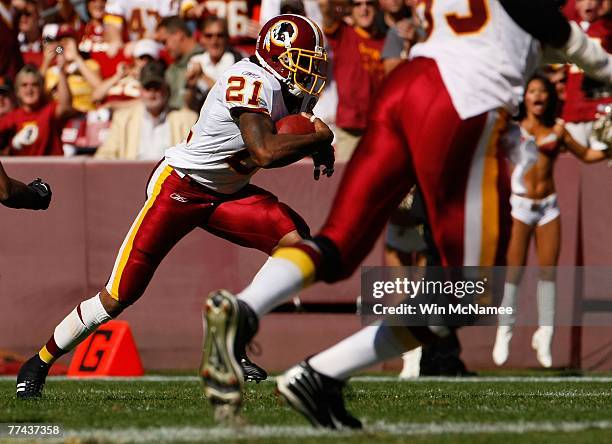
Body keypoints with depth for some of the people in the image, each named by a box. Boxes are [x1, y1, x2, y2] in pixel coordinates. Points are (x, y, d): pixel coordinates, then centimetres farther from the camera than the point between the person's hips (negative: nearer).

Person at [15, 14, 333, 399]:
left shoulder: (286, 90, 3)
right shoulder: (251, 82, -25)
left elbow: (262, 156, 16)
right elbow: (264, 152, -35)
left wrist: (312, 148, -2)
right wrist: (315, 138, -21)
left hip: (225, 193, 8)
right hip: (179, 189, -8)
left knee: (295, 240, -12)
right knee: (120, 295, -7)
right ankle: (40, 363, 11)